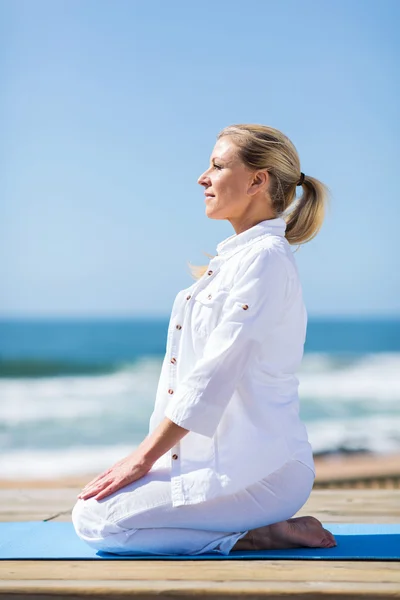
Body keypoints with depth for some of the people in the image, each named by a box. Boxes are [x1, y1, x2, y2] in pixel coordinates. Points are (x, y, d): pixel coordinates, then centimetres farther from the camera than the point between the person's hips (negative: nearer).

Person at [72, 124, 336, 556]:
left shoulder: (266, 258, -14)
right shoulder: (234, 258, 17)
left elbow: (214, 377, -20)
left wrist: (143, 458, -15)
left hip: (255, 471, -10)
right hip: (225, 458, 10)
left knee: (95, 519, -16)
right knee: (89, 506, 9)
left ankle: (254, 537, -9)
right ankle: (265, 524, 8)